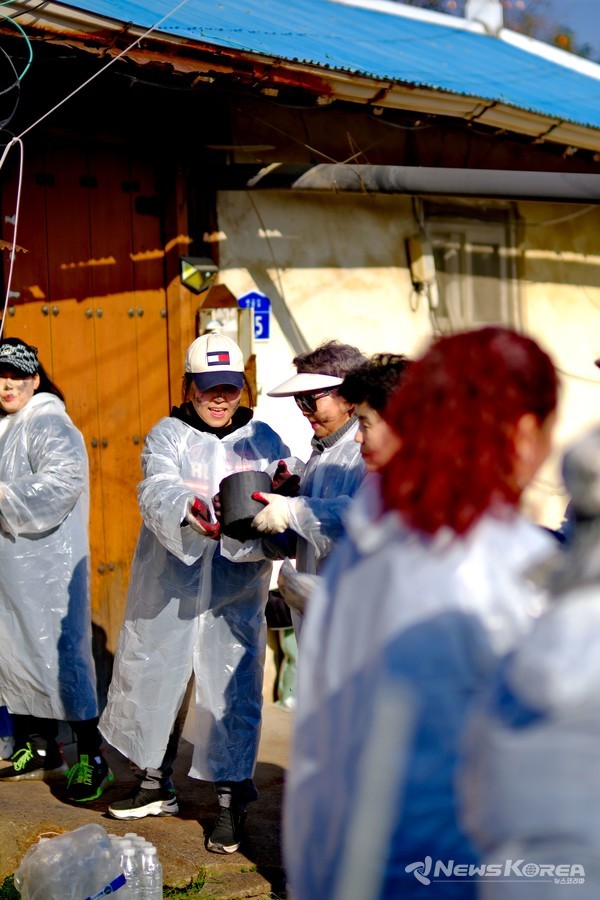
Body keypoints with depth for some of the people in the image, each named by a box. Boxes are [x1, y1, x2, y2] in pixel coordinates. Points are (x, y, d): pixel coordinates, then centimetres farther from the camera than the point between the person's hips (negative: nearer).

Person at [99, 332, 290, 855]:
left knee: (232, 690, -2)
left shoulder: (264, 440, 7)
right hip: (168, 588, 1)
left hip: (236, 591, 0)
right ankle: (157, 784, 34)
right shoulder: (168, 436, 2)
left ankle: (232, 798, 15)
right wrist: (189, 509, -40)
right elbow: (157, 491, -18)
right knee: (154, 676, 12)